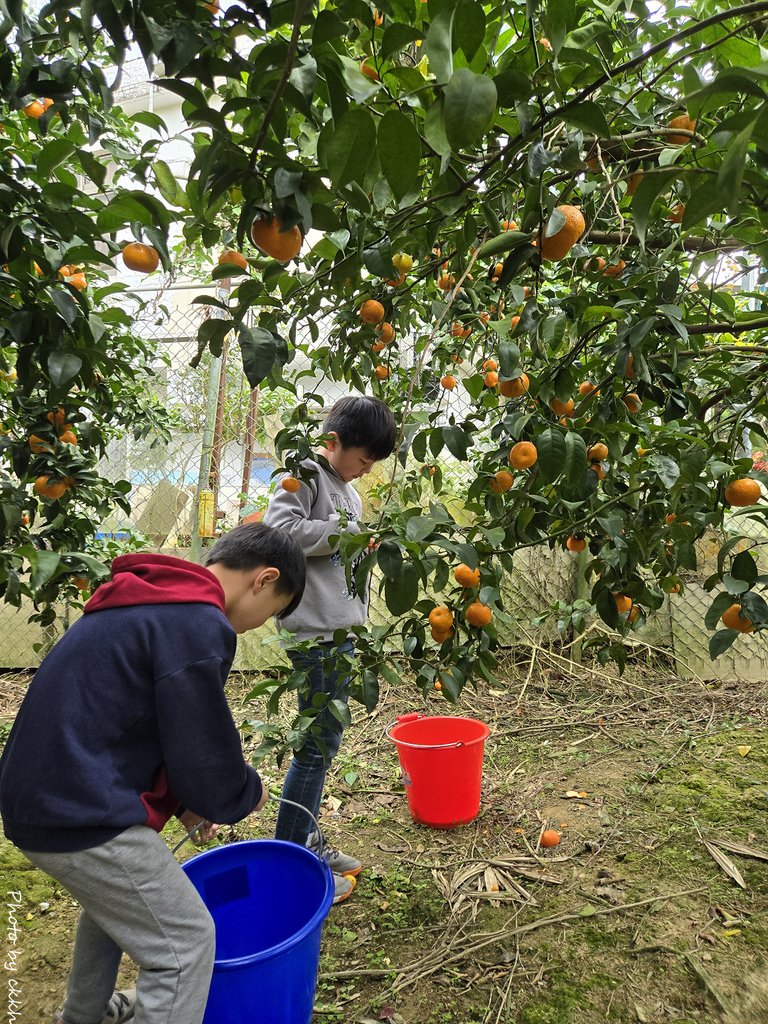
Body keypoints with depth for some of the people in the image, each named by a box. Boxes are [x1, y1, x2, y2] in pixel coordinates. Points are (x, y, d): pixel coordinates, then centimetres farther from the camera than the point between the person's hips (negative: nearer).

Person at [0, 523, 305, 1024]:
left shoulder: (149, 600, 9)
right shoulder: (197, 626, -23)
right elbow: (206, 758, -18)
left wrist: (184, 798, 14)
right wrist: (249, 793, 4)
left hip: (42, 793, 10)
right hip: (80, 814, -10)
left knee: (114, 899, 32)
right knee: (186, 942, 3)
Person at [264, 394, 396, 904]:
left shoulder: (347, 489, 18)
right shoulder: (306, 474, -9)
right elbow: (279, 528, -24)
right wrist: (343, 532, -17)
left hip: (341, 632, 10)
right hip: (316, 632, -9)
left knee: (326, 740, 17)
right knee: (317, 745, -2)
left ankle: (307, 839, 33)